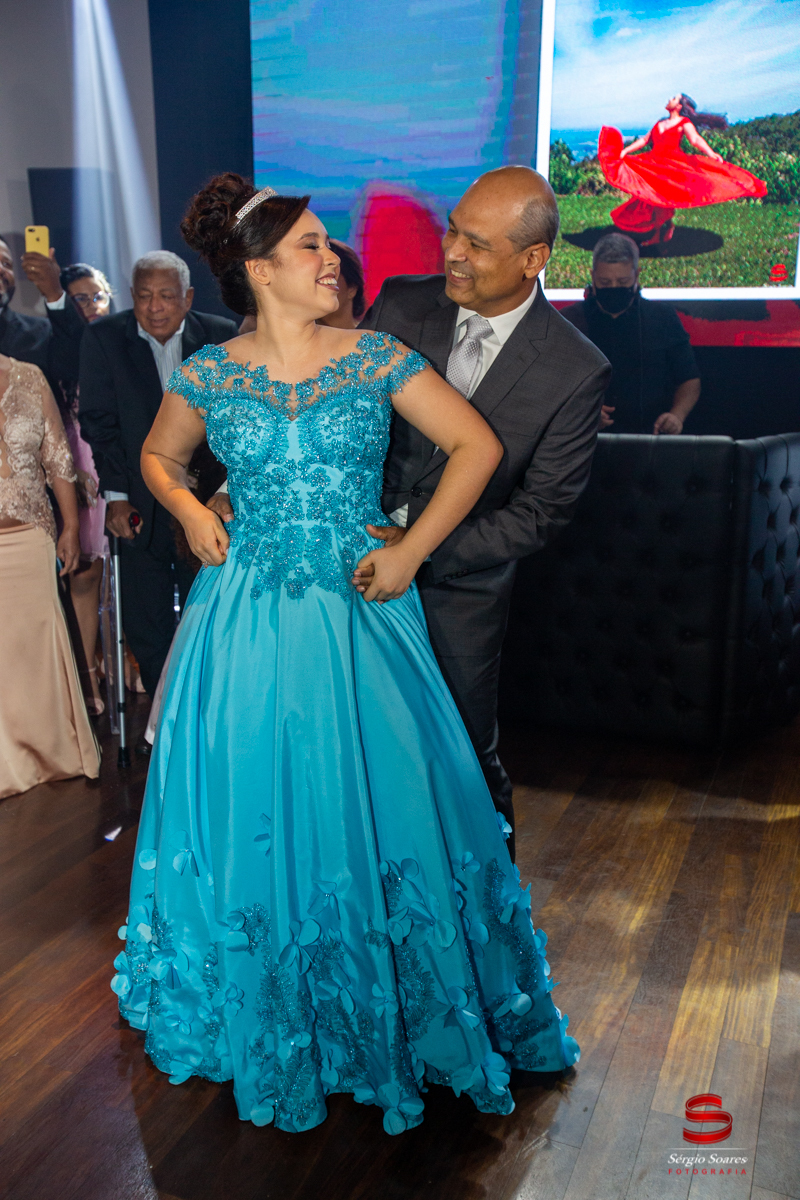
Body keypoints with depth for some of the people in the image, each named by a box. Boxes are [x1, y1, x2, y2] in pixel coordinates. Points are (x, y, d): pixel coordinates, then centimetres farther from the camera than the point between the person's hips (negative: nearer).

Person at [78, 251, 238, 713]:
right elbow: (99, 422, -5)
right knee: (147, 623, 8)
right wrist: (116, 495, -10)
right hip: (139, 506, 0)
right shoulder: (104, 337, -3)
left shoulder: (221, 336, -2)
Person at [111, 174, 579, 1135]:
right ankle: (268, 1013, 36)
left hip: (360, 615, 0)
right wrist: (189, 512, -1)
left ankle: (385, 1007, 31)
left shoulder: (377, 359, -1)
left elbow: (477, 446, -1)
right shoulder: (208, 376, 1)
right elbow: (158, 456, 18)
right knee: (255, 813, 9)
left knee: (375, 805, 5)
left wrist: (412, 550, -6)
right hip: (250, 621, 1)